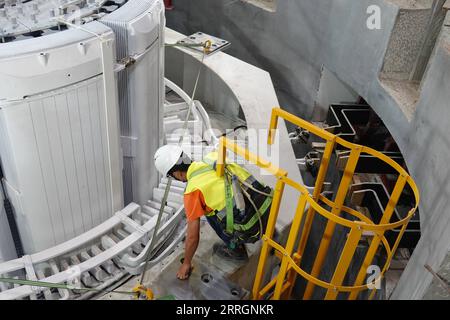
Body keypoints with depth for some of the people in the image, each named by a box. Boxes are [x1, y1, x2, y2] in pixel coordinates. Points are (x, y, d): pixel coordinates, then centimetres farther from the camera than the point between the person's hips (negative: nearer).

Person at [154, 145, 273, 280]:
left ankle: (235, 249, 22)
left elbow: (193, 236, 1)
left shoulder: (193, 191, -8)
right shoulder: (213, 158, 9)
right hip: (269, 205, 7)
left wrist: (186, 264, 19)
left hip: (254, 228, -7)